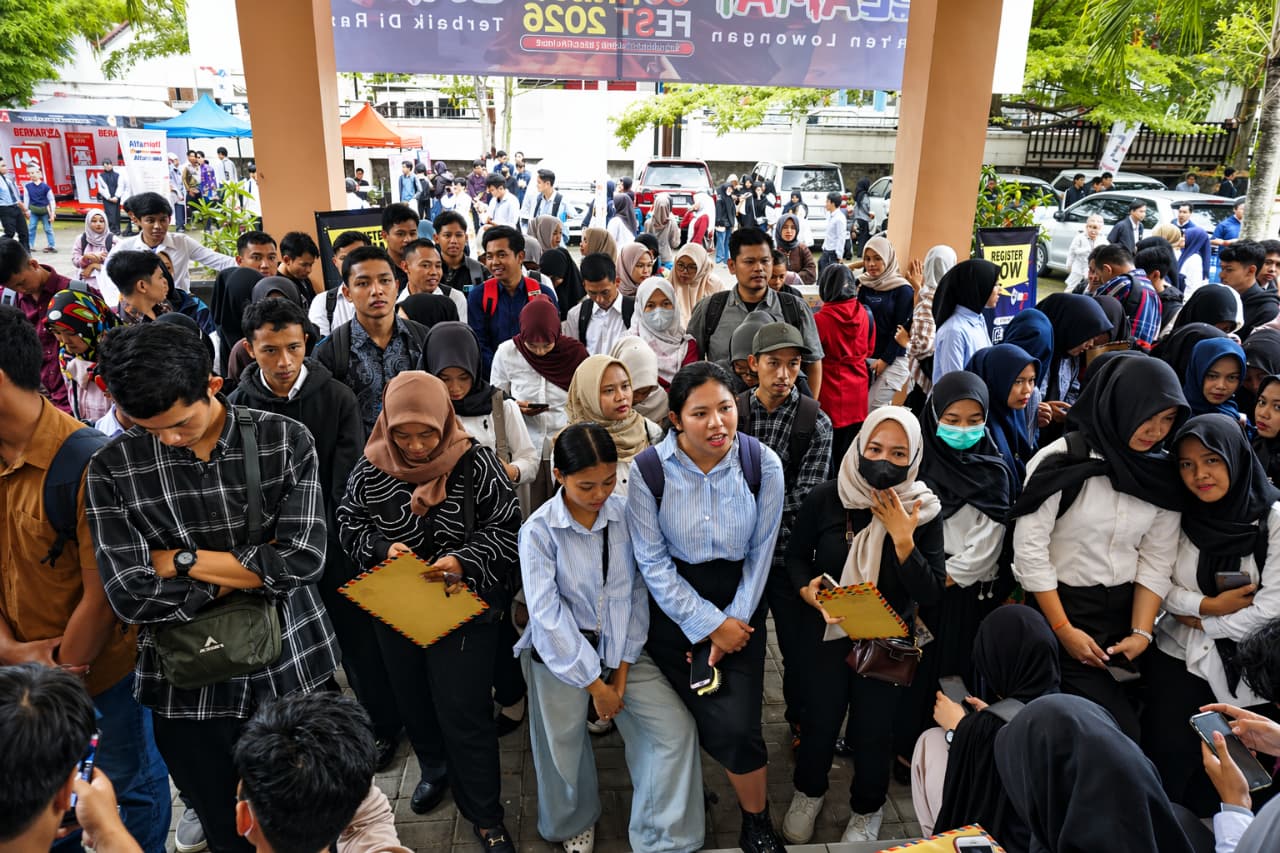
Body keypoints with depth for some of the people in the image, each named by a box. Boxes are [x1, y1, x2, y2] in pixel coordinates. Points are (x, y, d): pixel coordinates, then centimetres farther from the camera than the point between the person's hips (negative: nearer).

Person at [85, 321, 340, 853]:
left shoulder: (286, 441, -10)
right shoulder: (112, 469, -9)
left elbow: (304, 560, -19)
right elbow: (130, 596, -16)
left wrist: (181, 559, -15)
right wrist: (253, 569, -14)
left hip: (291, 673, 0)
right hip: (189, 691, 1)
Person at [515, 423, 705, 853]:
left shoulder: (626, 512, -11)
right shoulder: (539, 530, -17)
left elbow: (636, 592, -8)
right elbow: (547, 613, -17)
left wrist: (622, 668, -10)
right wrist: (594, 683, -15)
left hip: (619, 645, 2)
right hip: (560, 653, -2)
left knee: (676, 728, -5)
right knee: (564, 750, 11)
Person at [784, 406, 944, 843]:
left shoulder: (924, 512, -13)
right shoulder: (825, 499, -14)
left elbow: (931, 592, -15)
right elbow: (796, 556, -1)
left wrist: (902, 536, -26)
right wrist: (807, 590, -22)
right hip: (828, 632, 0)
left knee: (873, 728, 14)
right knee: (820, 719, 15)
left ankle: (867, 809, 43)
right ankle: (808, 792, 46)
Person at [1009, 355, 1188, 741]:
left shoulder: (1163, 475, 1)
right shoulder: (1061, 461, -15)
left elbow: (1157, 561, 2)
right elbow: (1029, 549, -15)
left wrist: (1141, 632, -8)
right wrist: (1063, 630, -13)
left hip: (1123, 612, 5)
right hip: (1060, 606, -4)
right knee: (1117, 727, -7)